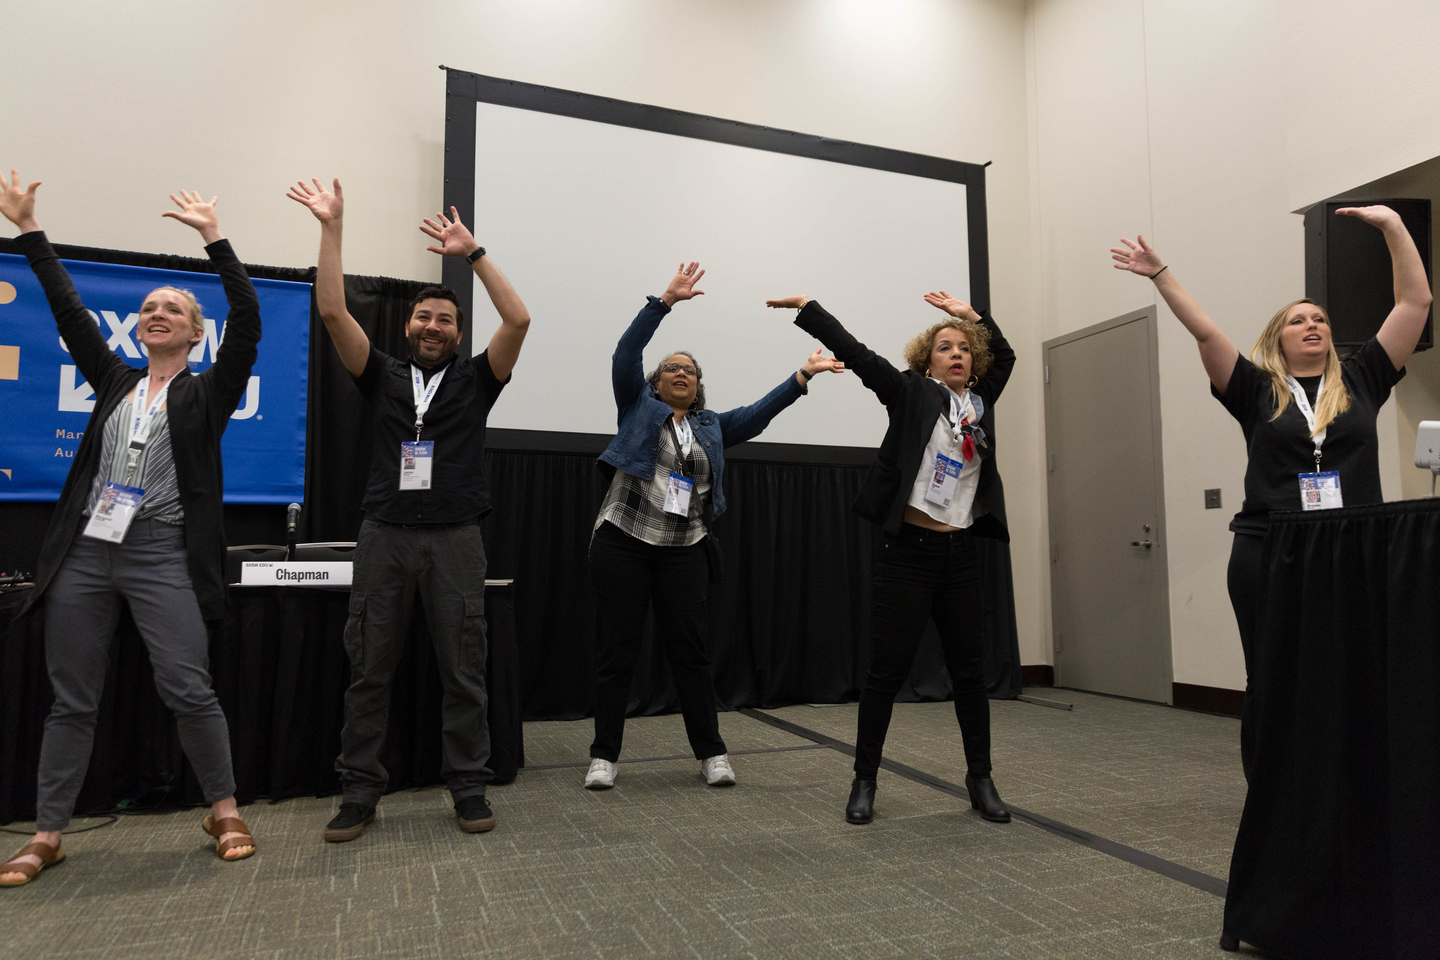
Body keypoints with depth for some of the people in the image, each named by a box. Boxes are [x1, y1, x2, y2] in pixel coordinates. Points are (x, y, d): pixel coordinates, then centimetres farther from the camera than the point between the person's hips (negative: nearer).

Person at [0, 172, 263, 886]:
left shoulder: (208, 393, 5)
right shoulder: (116, 380, 16)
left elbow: (247, 321, -7)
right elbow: (68, 309, 15)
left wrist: (214, 238, -9)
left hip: (162, 557, -4)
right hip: (84, 553, 4)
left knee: (188, 690, -9)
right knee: (72, 698, 8)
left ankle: (224, 811, 7)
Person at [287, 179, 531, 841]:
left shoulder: (474, 380, 9)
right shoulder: (383, 378, 12)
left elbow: (519, 320, -6)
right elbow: (332, 313, 1)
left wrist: (473, 253, -8)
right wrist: (332, 228, -4)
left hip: (455, 539, -1)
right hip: (385, 535, 2)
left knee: (464, 673, 4)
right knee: (368, 672, 5)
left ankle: (469, 789, 15)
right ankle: (359, 793, 17)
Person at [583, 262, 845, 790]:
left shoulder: (711, 426, 17)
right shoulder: (639, 407, 8)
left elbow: (759, 412, 7)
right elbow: (626, 352, -4)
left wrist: (802, 377, -4)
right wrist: (665, 300, -11)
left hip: (684, 551, 3)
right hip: (622, 543, -2)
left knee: (690, 653, 4)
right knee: (616, 652, 1)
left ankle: (711, 753, 14)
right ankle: (604, 755, 12)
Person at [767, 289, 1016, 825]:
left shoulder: (979, 403, 13)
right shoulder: (912, 394, 0)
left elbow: (1004, 355, 26)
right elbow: (857, 354, -5)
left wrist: (971, 315, 17)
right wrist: (807, 308, -8)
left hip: (960, 554, 5)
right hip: (909, 549, -5)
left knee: (969, 671, 10)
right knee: (888, 670, -1)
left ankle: (980, 780, 23)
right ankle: (864, 782, 12)